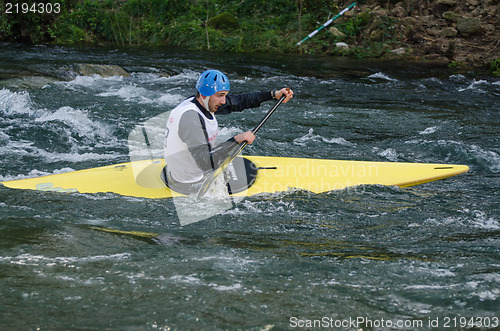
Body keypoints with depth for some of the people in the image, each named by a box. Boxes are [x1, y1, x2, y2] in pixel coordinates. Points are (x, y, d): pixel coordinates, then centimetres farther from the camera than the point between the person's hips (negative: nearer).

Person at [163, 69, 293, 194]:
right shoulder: (191, 117, -30)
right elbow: (205, 163, -35)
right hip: (192, 185, -9)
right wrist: (236, 140, -35)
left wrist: (274, 94, 4)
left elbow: (237, 101, 5)